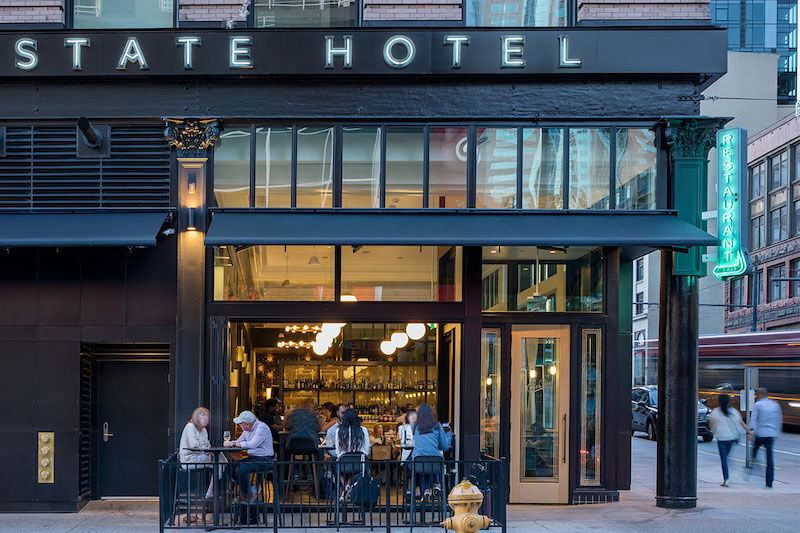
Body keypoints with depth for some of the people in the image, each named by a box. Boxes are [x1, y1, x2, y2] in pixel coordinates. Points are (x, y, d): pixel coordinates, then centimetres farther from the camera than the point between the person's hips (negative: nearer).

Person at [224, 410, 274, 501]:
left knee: (241, 469, -27)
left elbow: (253, 444, -28)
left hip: (264, 460, -9)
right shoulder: (247, 429, 12)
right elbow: (239, 441, 19)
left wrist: (234, 444, -21)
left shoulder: (261, 428, -17)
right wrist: (229, 443, -4)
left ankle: (244, 495, -7)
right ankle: (251, 490, 4)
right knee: (232, 467, -5)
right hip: (252, 458, 9)